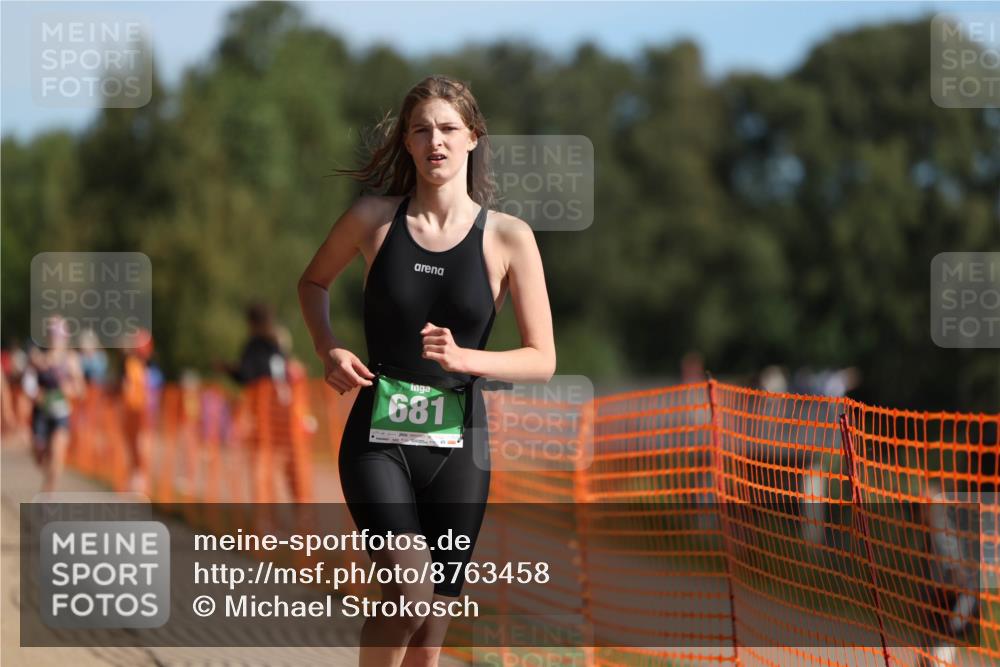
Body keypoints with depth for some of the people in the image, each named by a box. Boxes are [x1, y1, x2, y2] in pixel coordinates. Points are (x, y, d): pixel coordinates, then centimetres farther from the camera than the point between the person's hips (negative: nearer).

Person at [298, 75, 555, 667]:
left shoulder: (508, 238, -3)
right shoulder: (374, 218, -1)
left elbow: (542, 360, -1)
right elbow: (315, 281, 19)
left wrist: (464, 357, -18)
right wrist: (330, 351, 1)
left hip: (457, 446, 1)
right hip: (377, 440, -1)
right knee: (408, 591, -21)